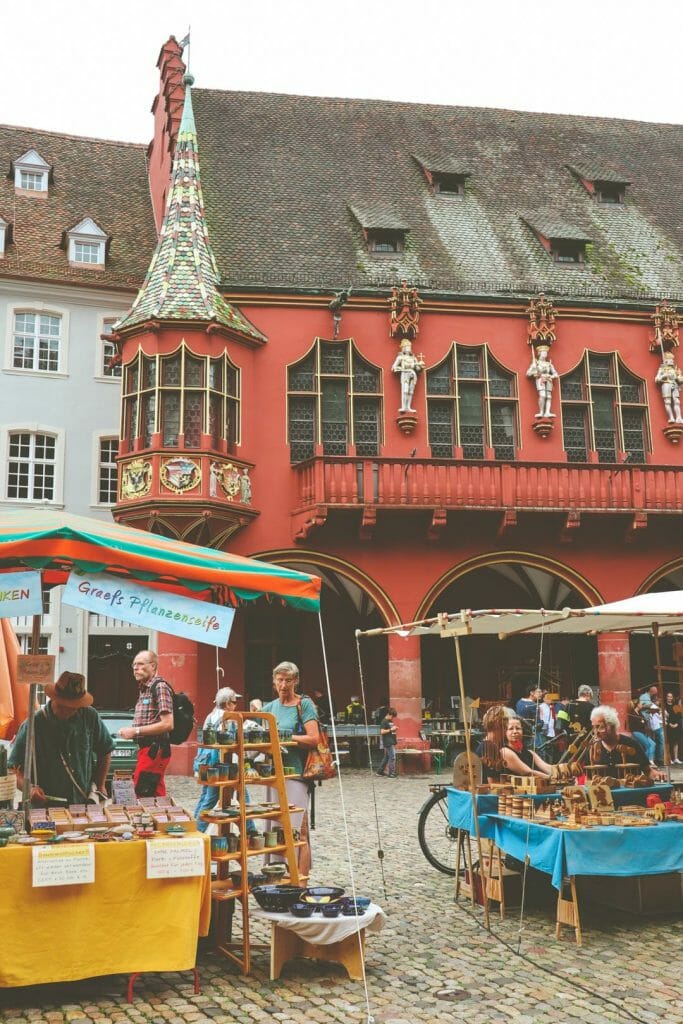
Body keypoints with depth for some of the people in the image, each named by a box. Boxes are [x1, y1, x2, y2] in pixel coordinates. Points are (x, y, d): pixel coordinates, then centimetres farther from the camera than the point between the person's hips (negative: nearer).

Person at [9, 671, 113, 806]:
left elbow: (105, 751, 18)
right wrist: (29, 788, -21)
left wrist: (100, 786, 11)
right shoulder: (33, 725, -5)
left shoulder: (90, 717, 3)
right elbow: (15, 768, -3)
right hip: (44, 807, -2)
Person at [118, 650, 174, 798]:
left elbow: (167, 724, -19)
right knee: (157, 796, 13)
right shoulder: (144, 688, 17)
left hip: (154, 750, -10)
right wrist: (129, 731, 6)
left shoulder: (160, 686, -12)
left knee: (143, 794, -12)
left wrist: (135, 731, -17)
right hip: (145, 748, 10)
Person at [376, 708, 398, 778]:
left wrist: (394, 729, 8)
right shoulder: (384, 721, -11)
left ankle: (380, 771, 22)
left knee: (386, 757, 14)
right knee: (392, 757, -9)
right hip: (388, 743, -10)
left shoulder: (391, 721, 17)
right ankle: (392, 773, -5)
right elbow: (382, 732, -18)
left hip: (392, 742, 10)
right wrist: (391, 729, -19)